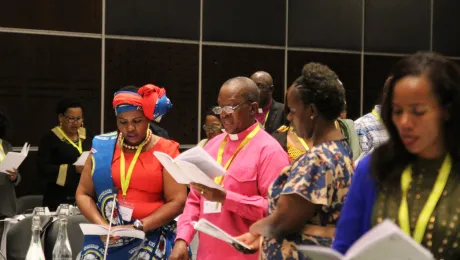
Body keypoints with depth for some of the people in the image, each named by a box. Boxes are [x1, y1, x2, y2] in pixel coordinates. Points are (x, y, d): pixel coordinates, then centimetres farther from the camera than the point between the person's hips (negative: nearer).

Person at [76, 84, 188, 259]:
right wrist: (102, 226, -8)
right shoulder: (102, 147, 7)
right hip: (106, 241, 2)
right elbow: (83, 194, 8)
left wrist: (139, 227, -13)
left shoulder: (165, 150, 1)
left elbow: (177, 202, -5)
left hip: (150, 241, -2)